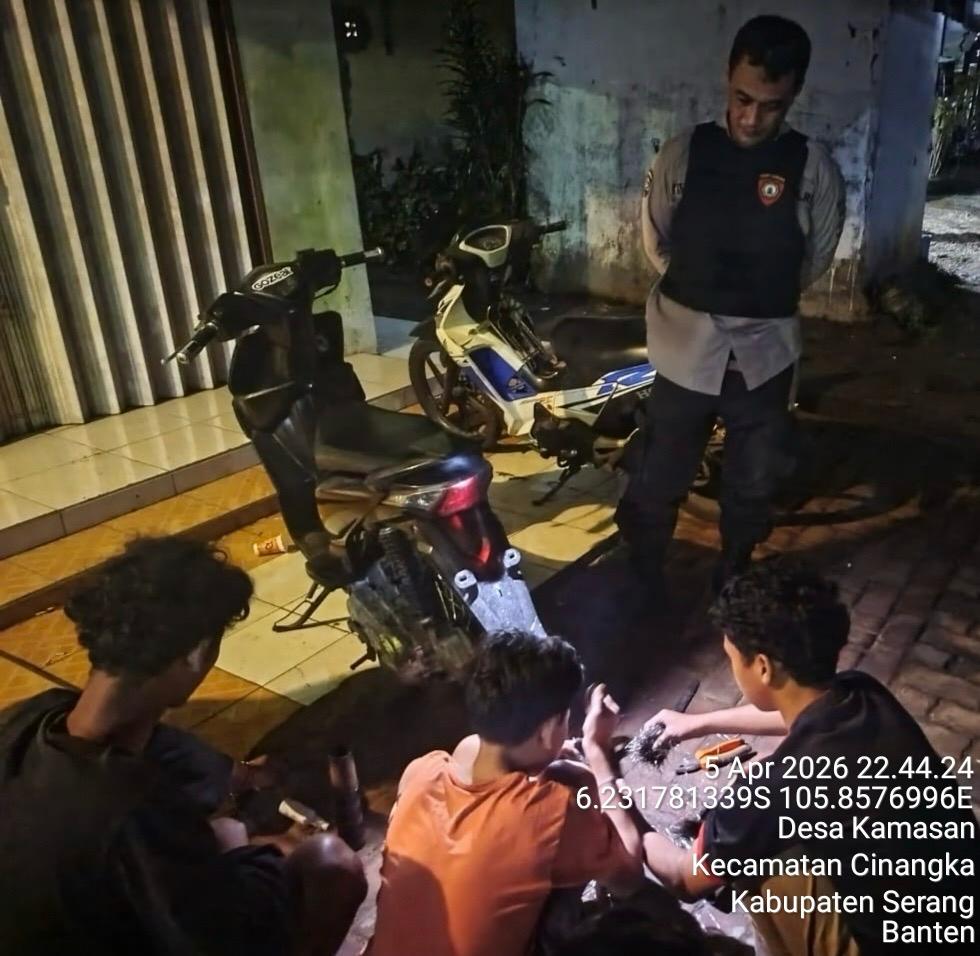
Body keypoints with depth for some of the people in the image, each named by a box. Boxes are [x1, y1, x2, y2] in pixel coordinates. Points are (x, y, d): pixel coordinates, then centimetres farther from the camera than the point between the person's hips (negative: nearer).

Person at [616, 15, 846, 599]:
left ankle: (733, 581, 41)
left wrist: (762, 301, 10)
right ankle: (643, 580, 33)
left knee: (754, 484, 17)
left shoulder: (815, 169, -8)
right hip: (687, 349, 0)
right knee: (658, 479, 10)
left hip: (765, 355, 1)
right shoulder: (684, 153, -7)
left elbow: (817, 258, 7)